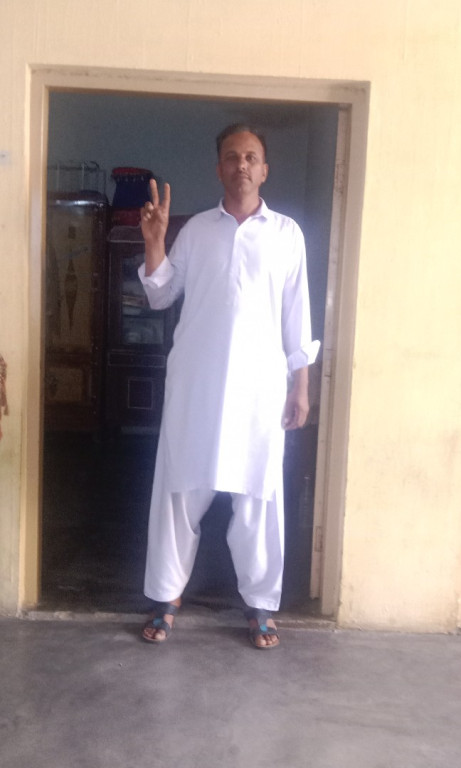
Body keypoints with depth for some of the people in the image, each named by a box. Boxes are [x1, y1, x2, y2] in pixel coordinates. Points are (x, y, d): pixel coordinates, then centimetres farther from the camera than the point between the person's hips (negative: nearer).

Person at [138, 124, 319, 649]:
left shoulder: (287, 233, 5)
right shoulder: (196, 229, 8)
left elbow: (296, 313, 5)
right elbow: (160, 297, 8)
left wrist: (300, 384, 1)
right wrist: (154, 243, -7)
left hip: (260, 383, -1)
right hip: (195, 380, 1)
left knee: (258, 497, 6)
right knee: (180, 488, 7)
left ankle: (260, 603, 23)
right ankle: (166, 596, 23)